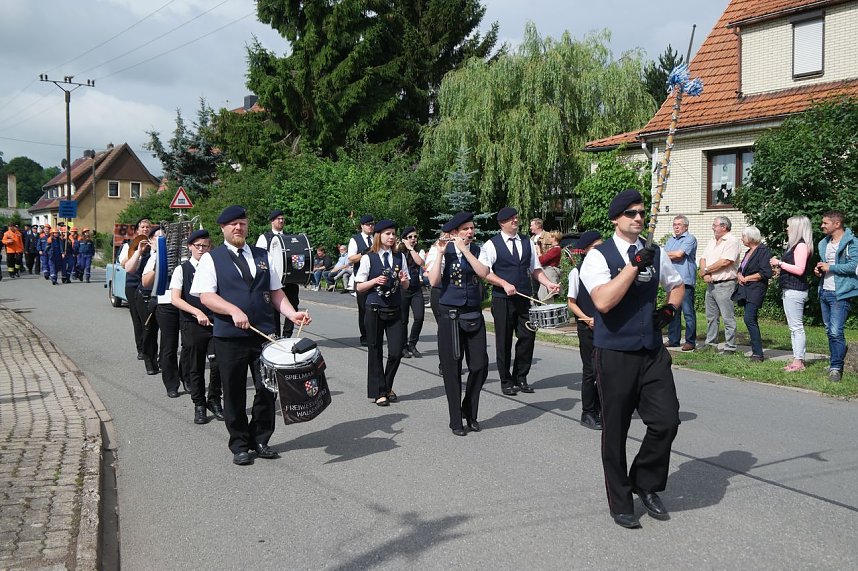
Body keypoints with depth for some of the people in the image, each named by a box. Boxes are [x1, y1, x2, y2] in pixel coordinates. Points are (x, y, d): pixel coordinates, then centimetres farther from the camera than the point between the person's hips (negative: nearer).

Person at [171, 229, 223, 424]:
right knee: (195, 368, 7)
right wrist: (197, 312, -18)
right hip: (192, 325, -1)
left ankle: (214, 400, 17)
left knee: (218, 364, -5)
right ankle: (199, 405, 22)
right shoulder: (182, 269, 1)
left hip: (216, 322, 1)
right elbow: (175, 299, -6)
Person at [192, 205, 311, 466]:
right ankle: (239, 445, 21)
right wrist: (233, 311, -22)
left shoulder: (263, 256, 14)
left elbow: (276, 292, 14)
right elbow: (206, 296, -8)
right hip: (229, 336, -3)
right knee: (234, 393, 7)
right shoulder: (211, 258, 2)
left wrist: (292, 313, -3)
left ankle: (260, 440, 23)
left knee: (267, 388, 5)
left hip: (264, 333, 3)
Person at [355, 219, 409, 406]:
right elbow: (359, 287, -1)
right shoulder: (368, 258, -4)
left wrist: (403, 280, -10)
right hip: (375, 311, -3)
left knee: (396, 351, -2)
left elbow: (405, 287, 12)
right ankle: (379, 392, 18)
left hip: (395, 310, 3)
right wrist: (375, 281, -17)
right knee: (375, 351, 5)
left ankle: (387, 387, 22)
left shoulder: (400, 257, 6)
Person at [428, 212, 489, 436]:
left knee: (480, 365, 2)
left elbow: (483, 273, -15)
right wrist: (441, 253, -18)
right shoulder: (444, 252, -4)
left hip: (474, 315, 3)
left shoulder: (478, 251, 4)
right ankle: (455, 420, 16)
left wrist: (465, 250, -15)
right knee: (452, 368, 4)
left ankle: (469, 411, 25)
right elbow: (433, 281, -17)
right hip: (450, 316, -3)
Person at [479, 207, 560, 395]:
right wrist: (505, 284, -19)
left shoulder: (527, 243, 11)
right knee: (504, 341, 4)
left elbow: (536, 269, 13)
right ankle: (506, 381, 19)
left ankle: (520, 378, 21)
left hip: (525, 298, 4)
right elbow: (484, 272, -9)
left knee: (528, 336, 4)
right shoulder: (491, 245, -4)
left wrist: (548, 284, -3)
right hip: (502, 300, -4)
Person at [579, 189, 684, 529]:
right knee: (615, 431, 7)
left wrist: (669, 309, 6)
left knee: (667, 421, -2)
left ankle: (646, 483, 24)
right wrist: (635, 264, -23)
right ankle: (620, 503, 24)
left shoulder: (656, 253, 8)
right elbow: (603, 301, -24)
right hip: (614, 355, -4)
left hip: (653, 352, 5)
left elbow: (677, 285, 26)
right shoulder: (599, 256, -9)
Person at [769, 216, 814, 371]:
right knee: (794, 328, 11)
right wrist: (779, 267, 8)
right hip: (789, 290, 10)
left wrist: (780, 263, -12)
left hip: (795, 291, -10)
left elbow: (799, 269, -19)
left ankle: (799, 362, -5)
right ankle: (797, 360, 16)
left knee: (797, 327, -8)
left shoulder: (802, 245, -11)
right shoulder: (794, 245, 18)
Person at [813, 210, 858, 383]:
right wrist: (819, 270, 8)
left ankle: (836, 367, -5)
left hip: (841, 293, -8)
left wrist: (829, 267, -16)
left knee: (836, 332, -12)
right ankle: (836, 362, 23)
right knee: (830, 331, 13)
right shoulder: (823, 243, 15)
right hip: (824, 292, 8)